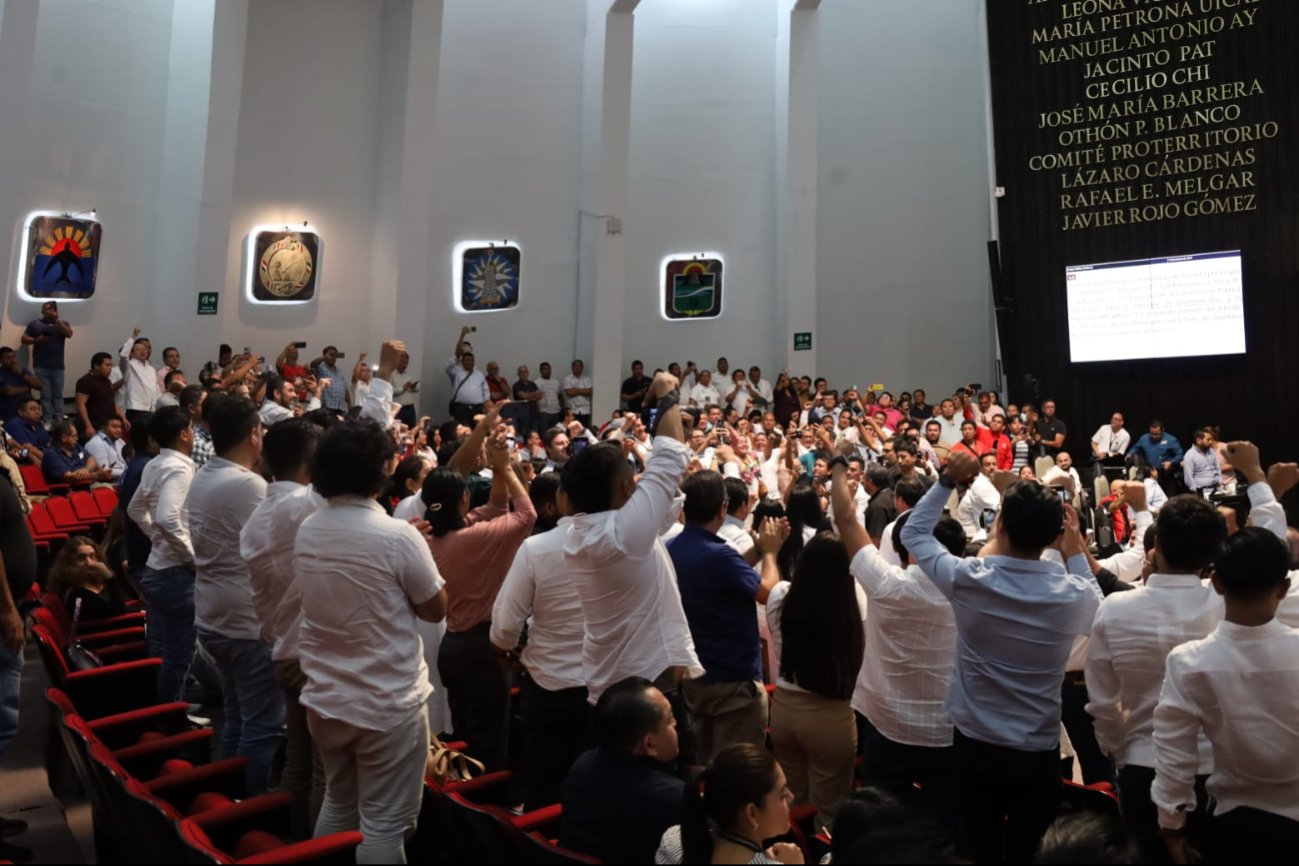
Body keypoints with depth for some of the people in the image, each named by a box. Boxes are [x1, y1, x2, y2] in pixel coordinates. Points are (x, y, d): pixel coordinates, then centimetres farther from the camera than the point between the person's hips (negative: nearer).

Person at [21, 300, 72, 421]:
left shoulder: (62, 323, 12)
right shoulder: (35, 323, 8)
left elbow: (69, 334, -7)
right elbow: (24, 339, 7)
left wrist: (57, 321, -15)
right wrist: (37, 340, -11)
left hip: (58, 366, 1)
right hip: (41, 366, -1)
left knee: (58, 394, 1)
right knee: (46, 395, -2)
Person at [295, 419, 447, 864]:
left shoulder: (307, 531, -1)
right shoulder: (397, 535, -21)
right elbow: (436, 609, -9)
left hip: (324, 698, 7)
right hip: (387, 703, -6)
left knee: (337, 806, 24)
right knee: (384, 824, 6)